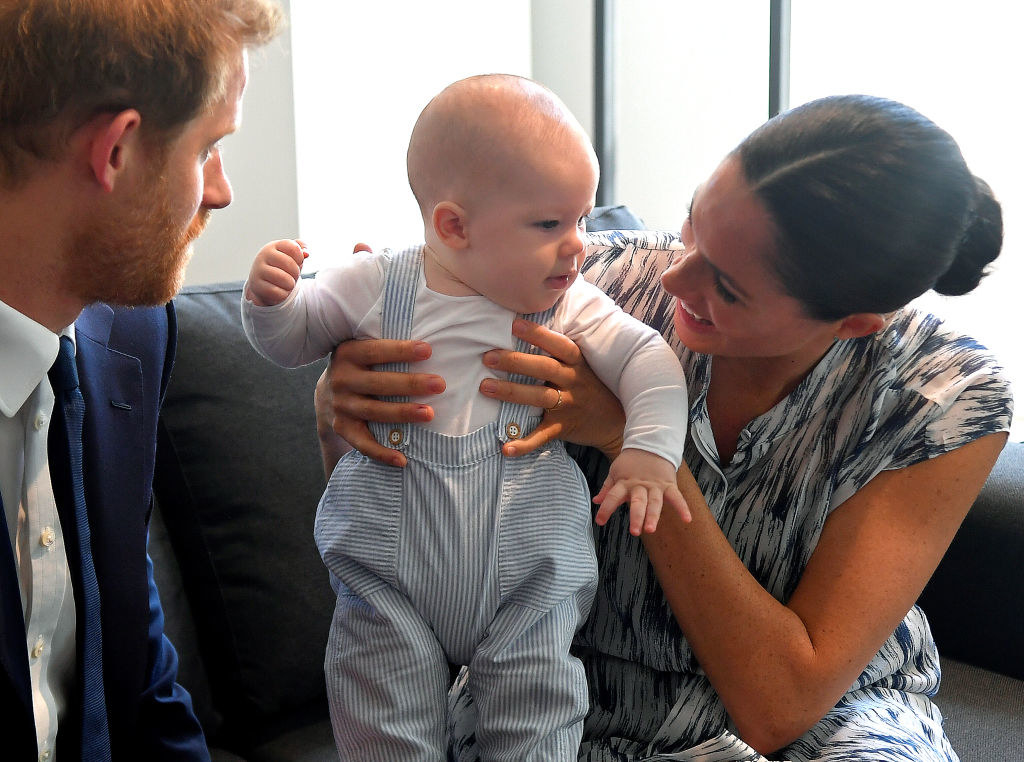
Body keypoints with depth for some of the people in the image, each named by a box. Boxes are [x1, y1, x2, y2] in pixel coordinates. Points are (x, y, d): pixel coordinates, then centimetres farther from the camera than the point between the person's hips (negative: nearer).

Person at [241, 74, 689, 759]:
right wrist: (270, 298, -14)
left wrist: (652, 451, -18)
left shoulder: (571, 305, -1)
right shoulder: (377, 287, -4)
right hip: (390, 580, 0)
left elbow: (649, 360, -2)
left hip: (531, 578, 1)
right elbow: (289, 341, 8)